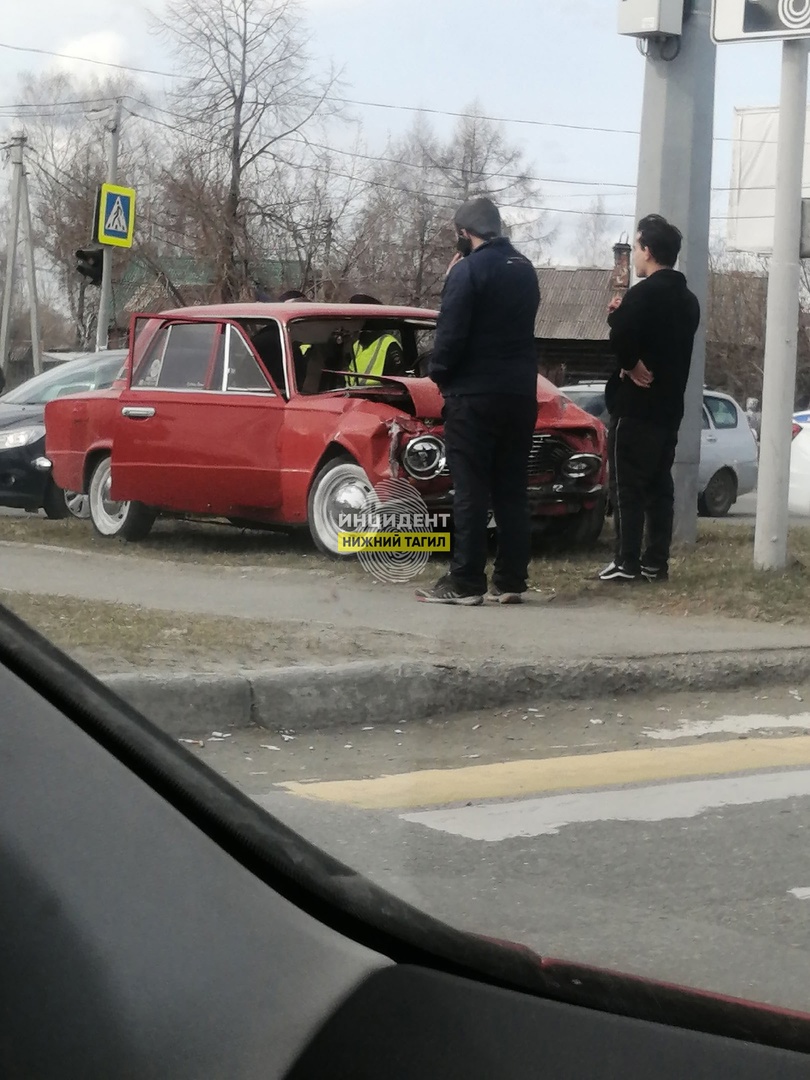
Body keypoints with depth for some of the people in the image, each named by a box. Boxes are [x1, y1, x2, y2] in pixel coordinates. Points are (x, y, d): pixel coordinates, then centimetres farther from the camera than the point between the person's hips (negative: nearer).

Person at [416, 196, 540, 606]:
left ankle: (465, 582, -5)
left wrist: (437, 373, 2)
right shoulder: (524, 270, 12)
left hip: (474, 395, -7)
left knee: (471, 491, -5)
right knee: (511, 491, 7)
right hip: (520, 393, 7)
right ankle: (511, 581, 7)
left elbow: (451, 333, -16)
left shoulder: (468, 271, -12)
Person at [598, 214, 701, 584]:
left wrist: (630, 365, -8)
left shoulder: (643, 294, -15)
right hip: (669, 407, 8)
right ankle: (656, 563, 9)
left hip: (635, 405, -8)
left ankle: (627, 563, -7)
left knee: (627, 486, -5)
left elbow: (621, 340, -28)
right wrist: (622, 315, 5)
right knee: (659, 486, 9)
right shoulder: (688, 300, 13)